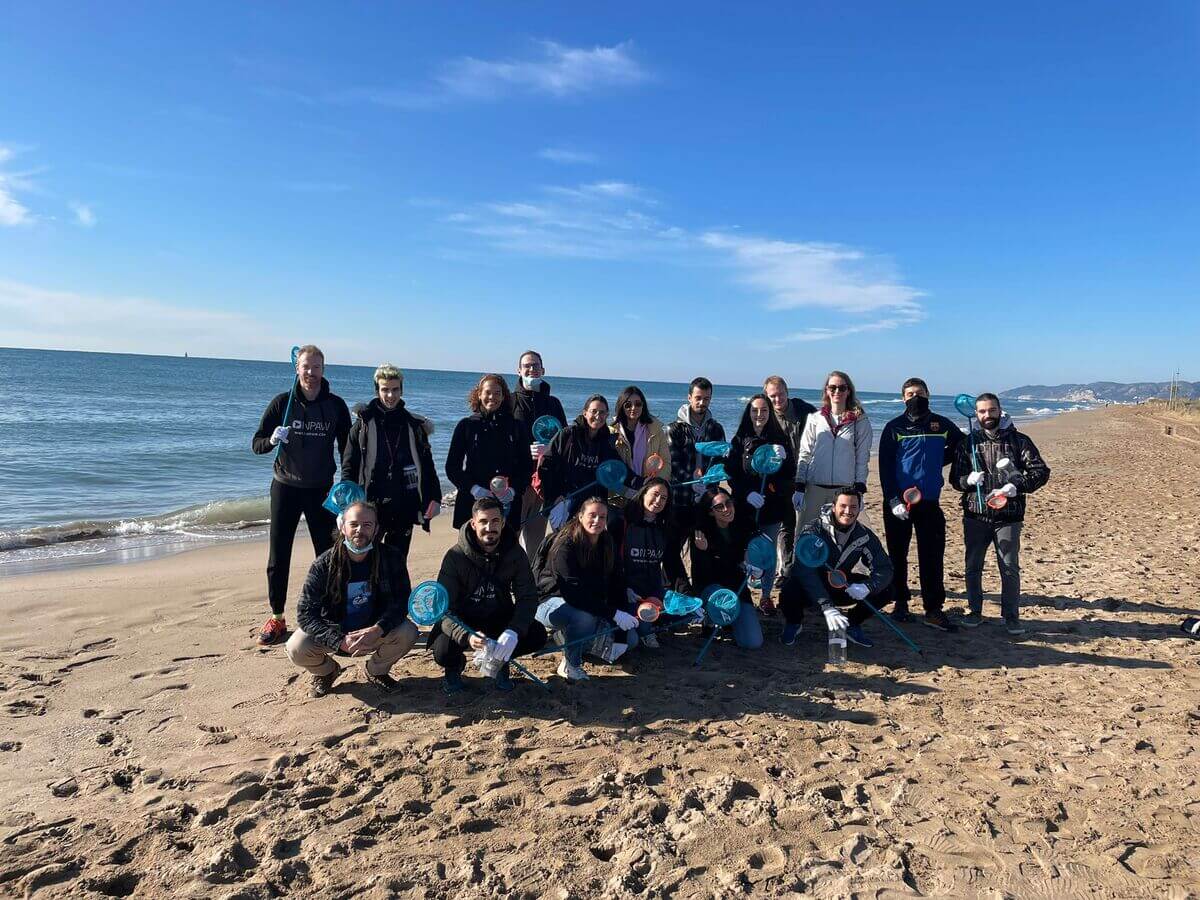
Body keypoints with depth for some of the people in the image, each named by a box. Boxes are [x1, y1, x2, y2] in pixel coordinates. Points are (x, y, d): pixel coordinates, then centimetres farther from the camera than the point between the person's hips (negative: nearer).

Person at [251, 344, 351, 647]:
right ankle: (276, 618, 16)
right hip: (286, 488, 0)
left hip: (322, 490, 1)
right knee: (278, 557, 4)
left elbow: (346, 448, 5)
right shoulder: (282, 403, -4)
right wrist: (272, 440, -25)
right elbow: (256, 443, -2)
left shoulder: (336, 405, -1)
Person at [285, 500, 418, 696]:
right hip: (334, 633, 0)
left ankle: (376, 671, 6)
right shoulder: (324, 564, -17)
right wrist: (340, 641, -34)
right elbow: (306, 613, -20)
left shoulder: (390, 558, -14)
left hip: (373, 632, 1)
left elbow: (401, 602, -15)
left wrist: (376, 630, -34)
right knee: (296, 648, -27)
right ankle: (326, 671, 11)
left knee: (408, 633, -27)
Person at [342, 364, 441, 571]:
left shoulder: (414, 425, 8)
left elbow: (426, 465, 10)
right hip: (370, 505, -2)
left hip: (403, 507, 2)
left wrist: (434, 498, 0)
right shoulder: (363, 424, 4)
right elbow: (348, 466, 3)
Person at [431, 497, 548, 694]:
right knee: (443, 652, -31)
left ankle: (499, 662, 10)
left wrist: (514, 631, -34)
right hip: (462, 621, -2)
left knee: (537, 636, -22)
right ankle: (455, 665, 10)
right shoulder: (455, 556, -20)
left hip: (500, 619, 2)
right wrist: (466, 636, -42)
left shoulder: (515, 553, -12)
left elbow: (528, 597, -13)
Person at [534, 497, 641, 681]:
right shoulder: (565, 545, -22)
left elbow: (616, 586, -7)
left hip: (591, 606, 7)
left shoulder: (607, 547, -2)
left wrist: (620, 635, -16)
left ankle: (568, 634, 12)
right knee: (586, 615, -38)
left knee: (630, 639, -5)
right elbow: (573, 591, -31)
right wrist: (613, 613, -36)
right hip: (551, 603, -6)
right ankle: (570, 665, -12)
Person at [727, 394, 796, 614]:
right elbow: (731, 473, -1)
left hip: (774, 505, 1)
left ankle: (766, 596, 18)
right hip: (746, 505, -1)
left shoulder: (780, 439, 4)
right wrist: (747, 492, -16)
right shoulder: (740, 440, 2)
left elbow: (791, 474, 2)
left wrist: (784, 458, -18)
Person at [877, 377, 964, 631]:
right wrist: (893, 500, -13)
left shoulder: (942, 425, 7)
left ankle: (934, 609, 5)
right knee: (898, 555, 6)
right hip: (898, 502, -1)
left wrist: (939, 460, 9)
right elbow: (885, 467, -3)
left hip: (930, 502, 1)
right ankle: (900, 604, 18)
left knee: (932, 556, -1)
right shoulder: (894, 427, 0)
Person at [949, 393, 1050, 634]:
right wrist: (969, 480, -15)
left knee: (1010, 567, 1)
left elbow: (1041, 471, -2)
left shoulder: (1019, 441, 2)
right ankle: (974, 611, 23)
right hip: (975, 516, 2)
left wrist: (1017, 487, -17)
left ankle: (1011, 616, 14)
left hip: (1008, 517, -2)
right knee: (973, 565, 9)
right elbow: (954, 477, 8)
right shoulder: (968, 442, 6)